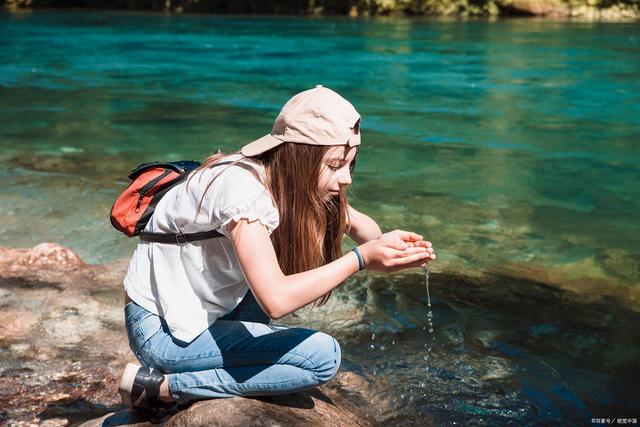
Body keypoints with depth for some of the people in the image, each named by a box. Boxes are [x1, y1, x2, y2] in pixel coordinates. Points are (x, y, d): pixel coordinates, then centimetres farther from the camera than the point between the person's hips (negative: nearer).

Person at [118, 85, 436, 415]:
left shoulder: (285, 180, -3)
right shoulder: (241, 186, -28)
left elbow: (357, 224, 5)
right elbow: (276, 299, -37)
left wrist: (383, 242, -18)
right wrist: (360, 259, -29)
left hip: (206, 310, 9)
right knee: (322, 356, -15)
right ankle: (164, 386, -10)